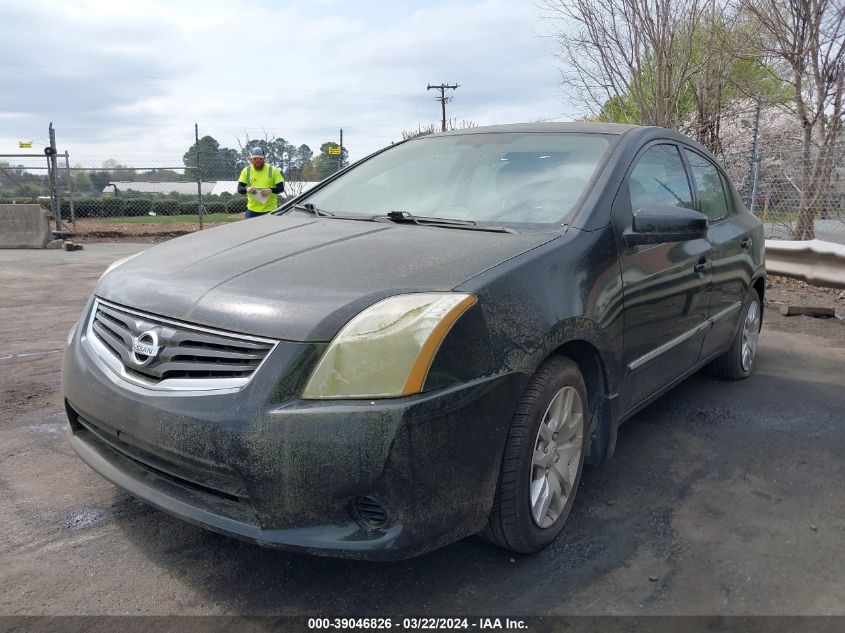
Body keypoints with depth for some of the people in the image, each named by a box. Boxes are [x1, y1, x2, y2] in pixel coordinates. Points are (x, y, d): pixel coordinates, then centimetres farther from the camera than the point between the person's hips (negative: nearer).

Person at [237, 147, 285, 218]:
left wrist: (271, 190, -21)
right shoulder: (246, 170, 6)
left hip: (270, 210, -2)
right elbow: (239, 189, 4)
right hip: (252, 211, 2)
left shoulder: (273, 170, 1)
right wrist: (247, 189, -19)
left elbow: (281, 188, -1)